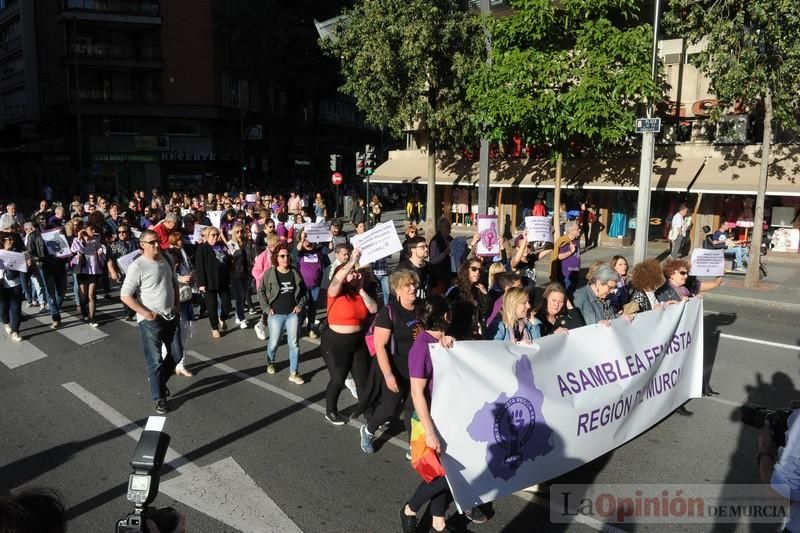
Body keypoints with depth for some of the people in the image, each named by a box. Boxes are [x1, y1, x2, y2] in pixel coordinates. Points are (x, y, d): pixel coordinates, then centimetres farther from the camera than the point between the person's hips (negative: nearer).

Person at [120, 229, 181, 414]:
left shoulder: (166, 260, 5)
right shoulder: (137, 267, -15)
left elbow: (174, 283, 20)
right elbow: (125, 296, -16)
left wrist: (177, 304, 9)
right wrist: (145, 313, -17)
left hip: (171, 317, 7)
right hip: (150, 321, -6)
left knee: (176, 355, 16)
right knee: (155, 361, 1)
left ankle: (159, 381, 41)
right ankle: (159, 398, 16)